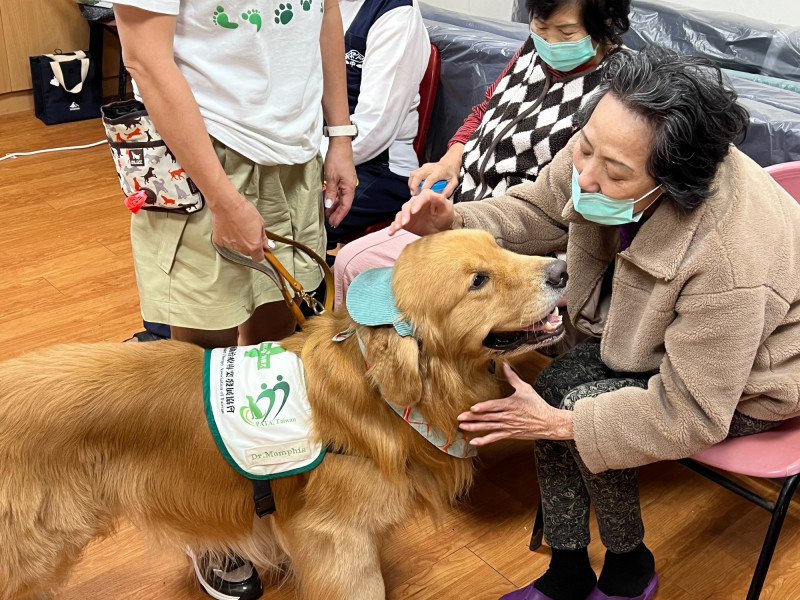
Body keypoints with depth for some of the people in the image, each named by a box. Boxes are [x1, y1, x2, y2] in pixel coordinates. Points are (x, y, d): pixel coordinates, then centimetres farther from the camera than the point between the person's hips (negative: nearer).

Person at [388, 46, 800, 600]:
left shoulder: (729, 266, -42)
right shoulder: (607, 154, -25)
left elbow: (689, 417, -31)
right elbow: (537, 212, -5)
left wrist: (561, 424, -29)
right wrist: (455, 222, -24)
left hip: (748, 382, -6)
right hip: (661, 330, 7)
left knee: (579, 408, -21)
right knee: (556, 384, -11)